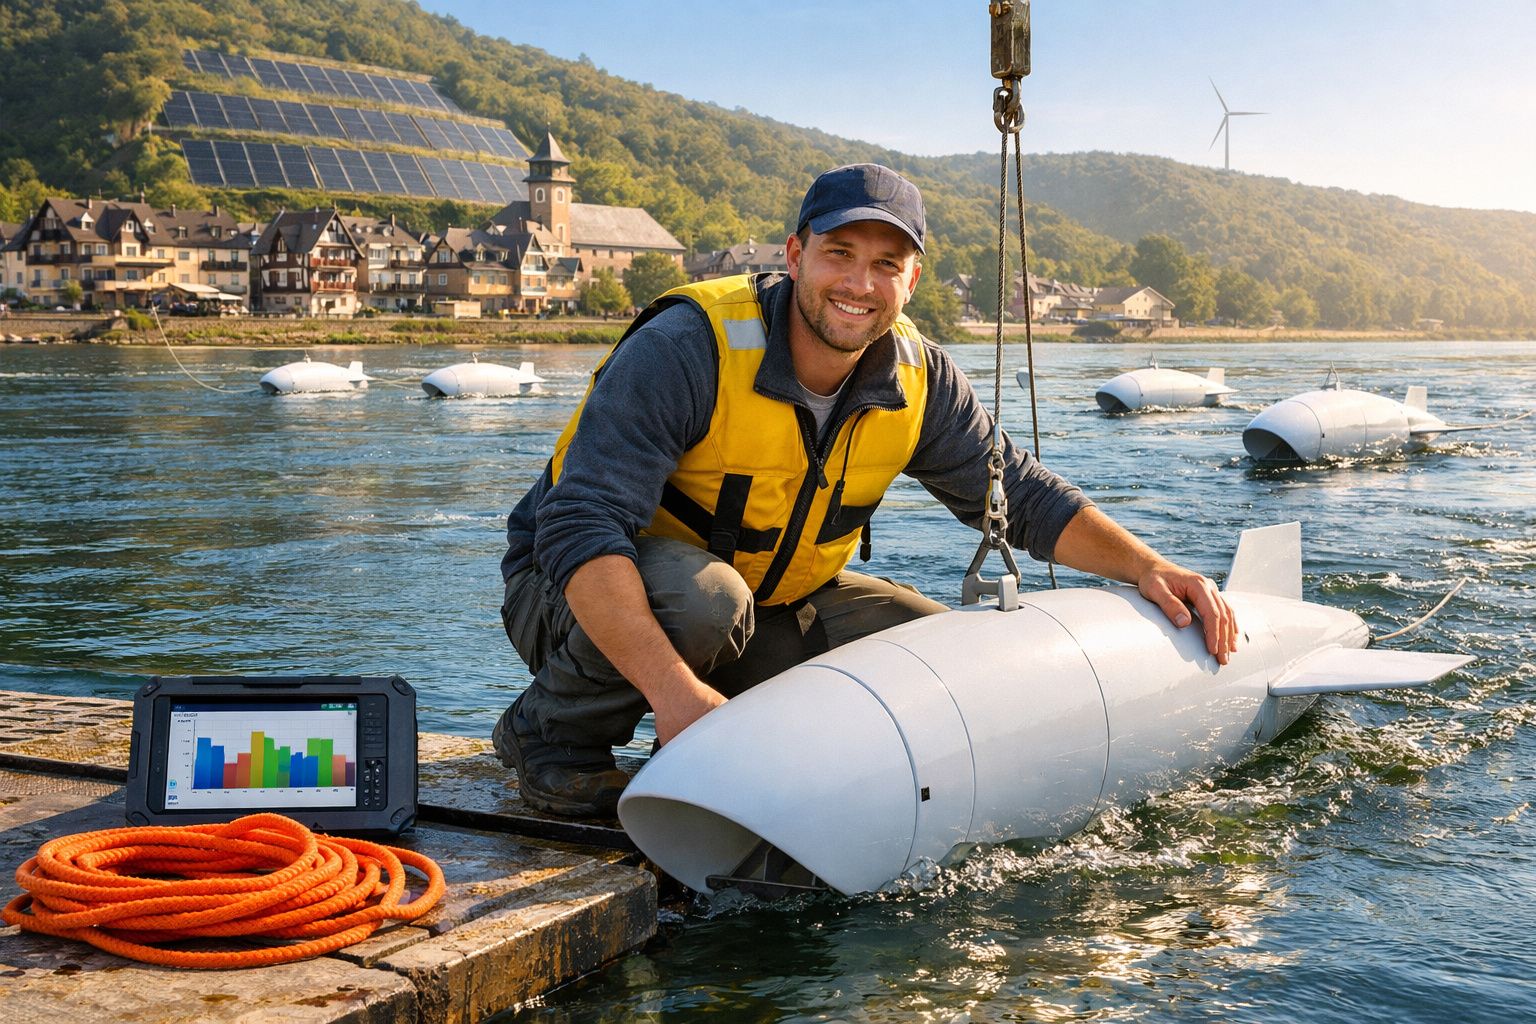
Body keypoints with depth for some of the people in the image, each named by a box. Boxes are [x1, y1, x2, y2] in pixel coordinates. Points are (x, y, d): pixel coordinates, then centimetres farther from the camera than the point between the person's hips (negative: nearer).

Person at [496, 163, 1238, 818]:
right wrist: (673, 689, -48)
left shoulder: (917, 380, -9)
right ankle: (551, 735, -11)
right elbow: (578, 529, -36)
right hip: (587, 596, -5)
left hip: (767, 608, 6)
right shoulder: (685, 350, -28)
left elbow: (1019, 494, 5)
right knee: (700, 595, -38)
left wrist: (1143, 565, -10)